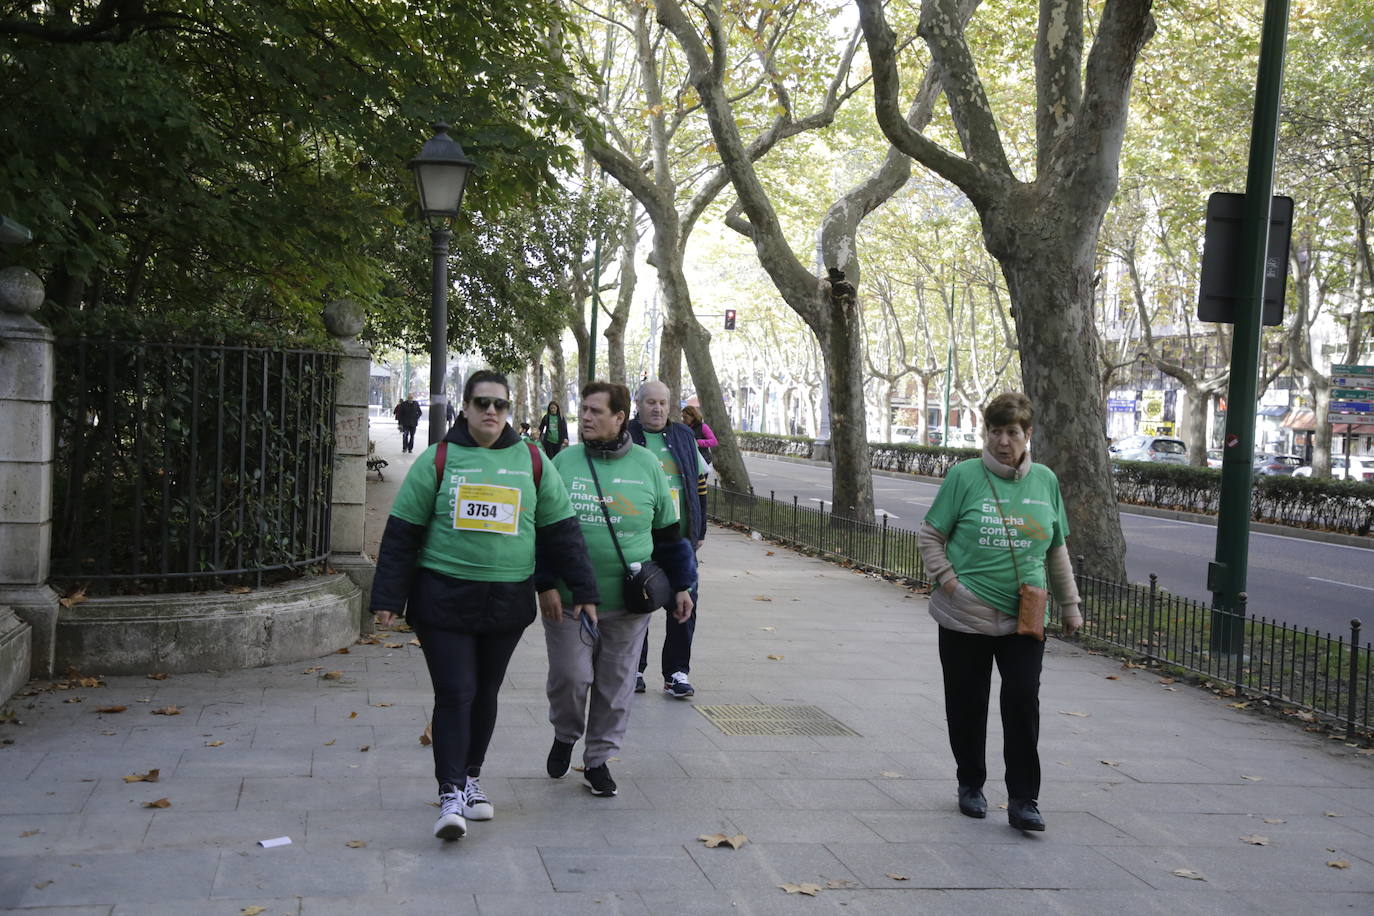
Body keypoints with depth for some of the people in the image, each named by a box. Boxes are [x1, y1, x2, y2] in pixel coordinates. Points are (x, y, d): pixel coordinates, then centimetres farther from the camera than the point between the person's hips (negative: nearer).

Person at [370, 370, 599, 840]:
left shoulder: (532, 462, 6)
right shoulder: (438, 459, -1)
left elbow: (562, 530, 9)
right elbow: (402, 532, 0)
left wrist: (583, 590, 6)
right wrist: (389, 598, -4)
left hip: (507, 602, 3)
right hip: (444, 599, -3)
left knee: (485, 693, 13)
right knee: (455, 693, -7)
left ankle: (469, 778, 28)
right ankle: (451, 794, -2)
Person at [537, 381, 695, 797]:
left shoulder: (646, 465, 3)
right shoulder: (564, 462, 0)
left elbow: (669, 532, 11)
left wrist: (681, 586, 9)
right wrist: (545, 584, -6)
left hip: (628, 602, 1)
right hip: (568, 599, -1)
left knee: (615, 685, 7)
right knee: (570, 676, 0)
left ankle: (598, 759, 23)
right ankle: (565, 735, 30)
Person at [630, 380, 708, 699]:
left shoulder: (684, 436, 12)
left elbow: (699, 482, 17)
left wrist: (699, 529, 14)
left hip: (680, 538, 3)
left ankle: (677, 672, 9)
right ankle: (634, 669, 18)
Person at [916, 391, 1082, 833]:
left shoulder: (1045, 481, 7)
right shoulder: (965, 476, -4)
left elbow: (1056, 550, 16)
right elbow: (930, 534, 2)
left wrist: (1069, 605, 16)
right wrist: (947, 579, -11)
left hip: (1024, 618, 2)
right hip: (966, 617, -2)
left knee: (1023, 701, -5)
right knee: (968, 704, 8)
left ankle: (1023, 799, 3)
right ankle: (971, 785, 28)